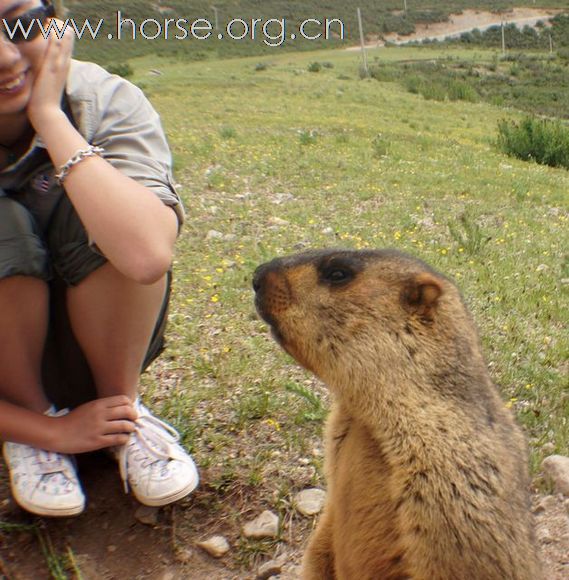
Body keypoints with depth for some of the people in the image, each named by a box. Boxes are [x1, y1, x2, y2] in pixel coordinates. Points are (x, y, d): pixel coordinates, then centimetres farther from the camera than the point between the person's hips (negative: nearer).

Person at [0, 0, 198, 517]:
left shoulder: (109, 102, -21)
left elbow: (148, 256, -42)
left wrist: (50, 117, -34)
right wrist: (48, 430, -19)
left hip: (96, 347, 1)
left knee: (102, 212, -28)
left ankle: (123, 410, -6)